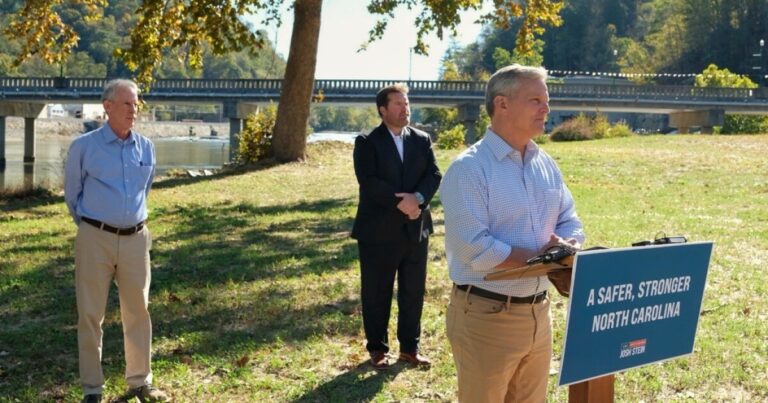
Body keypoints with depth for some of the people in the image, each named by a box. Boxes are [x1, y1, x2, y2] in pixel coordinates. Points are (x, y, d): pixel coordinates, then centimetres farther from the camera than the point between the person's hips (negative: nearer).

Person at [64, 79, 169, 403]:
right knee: (91, 315, 2)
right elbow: (72, 194, 8)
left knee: (138, 312, 9)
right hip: (96, 239, -3)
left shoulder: (146, 148, 5)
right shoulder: (84, 146, -5)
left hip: (135, 239, 3)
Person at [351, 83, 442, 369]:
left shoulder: (422, 140, 9)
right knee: (376, 293, 6)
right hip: (378, 230, -4)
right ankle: (377, 348, 20)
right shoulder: (367, 143, -4)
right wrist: (400, 202, -21)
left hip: (416, 228, 4)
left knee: (413, 292, 10)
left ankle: (410, 347, 23)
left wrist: (417, 198, -20)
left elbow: (434, 176, -2)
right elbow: (369, 182, -16)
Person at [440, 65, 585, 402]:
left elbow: (570, 223, 13)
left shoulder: (547, 165, 10)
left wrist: (565, 248, -11)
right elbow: (473, 248, -22)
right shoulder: (469, 168, -14)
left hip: (538, 311, 7)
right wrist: (538, 257, -18)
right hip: (486, 314, -7)